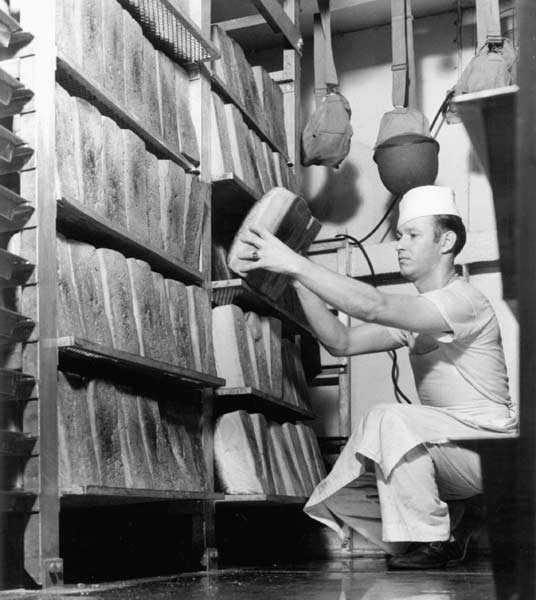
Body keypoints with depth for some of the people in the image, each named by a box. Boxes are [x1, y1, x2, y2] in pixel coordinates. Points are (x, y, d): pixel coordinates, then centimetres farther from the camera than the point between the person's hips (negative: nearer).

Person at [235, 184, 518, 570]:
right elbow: (341, 342, 1)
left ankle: (426, 543, -18)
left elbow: (372, 306, -31)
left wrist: (295, 262, -32)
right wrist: (297, 278, -9)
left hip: (488, 448, -8)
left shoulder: (464, 301, -16)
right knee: (344, 494, -1)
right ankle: (453, 524, 12)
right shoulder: (415, 312, 13)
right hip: (448, 446, 8)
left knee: (389, 418, -31)